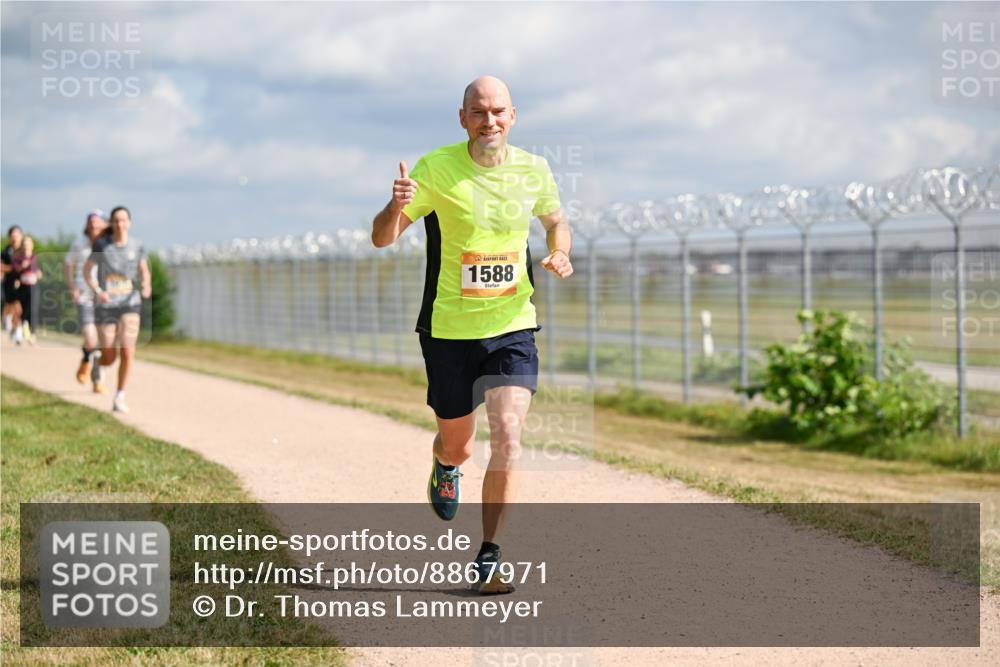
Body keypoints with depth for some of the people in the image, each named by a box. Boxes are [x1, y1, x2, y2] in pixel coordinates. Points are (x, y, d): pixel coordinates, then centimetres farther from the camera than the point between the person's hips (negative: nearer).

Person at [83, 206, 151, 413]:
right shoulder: (101, 244, -7)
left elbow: (144, 270, 10)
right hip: (105, 305, -1)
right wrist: (97, 291, -16)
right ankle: (97, 362, 43)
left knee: (127, 353, -14)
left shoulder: (137, 245, -2)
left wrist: (146, 286, -12)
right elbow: (87, 271, 0)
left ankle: (119, 398, 1)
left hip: (130, 304, 1)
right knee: (109, 359, 4)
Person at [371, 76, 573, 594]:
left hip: (512, 326, 1)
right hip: (449, 331, -1)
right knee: (458, 445, 12)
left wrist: (559, 254, -2)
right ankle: (445, 466, 52)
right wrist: (397, 207, -33)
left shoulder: (533, 171, 1)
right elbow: (382, 239, -10)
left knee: (507, 435, -16)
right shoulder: (435, 169, -10)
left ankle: (489, 557, -7)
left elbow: (556, 221, 21)